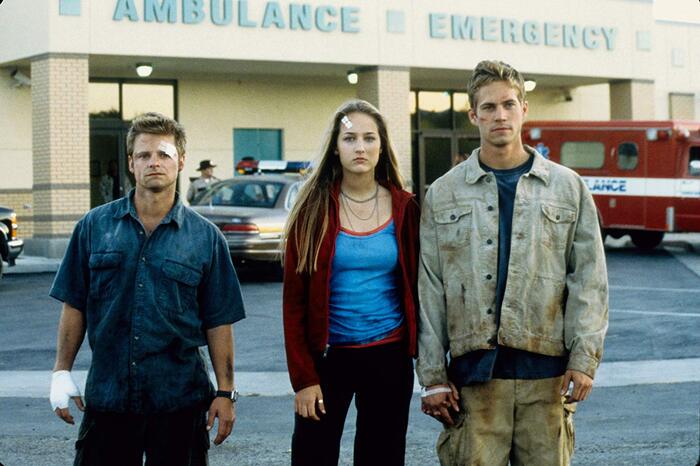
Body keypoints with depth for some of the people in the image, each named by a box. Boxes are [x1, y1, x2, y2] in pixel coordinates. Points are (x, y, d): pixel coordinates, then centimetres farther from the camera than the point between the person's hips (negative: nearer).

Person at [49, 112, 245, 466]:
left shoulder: (205, 238, 1)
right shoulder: (94, 227, 4)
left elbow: (218, 322, 2)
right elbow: (75, 305, 7)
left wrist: (225, 392, -1)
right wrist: (62, 372, 2)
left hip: (179, 399, -1)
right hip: (106, 394, 1)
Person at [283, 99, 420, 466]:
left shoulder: (405, 208, 1)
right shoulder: (314, 209, -4)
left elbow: (416, 286, 6)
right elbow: (294, 298, -4)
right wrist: (303, 377, -9)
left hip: (389, 356, 2)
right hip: (327, 356, -1)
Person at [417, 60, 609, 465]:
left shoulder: (568, 187, 10)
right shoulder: (443, 194, 9)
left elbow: (589, 279, 7)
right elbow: (430, 290, 6)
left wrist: (584, 359, -3)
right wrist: (432, 376, 0)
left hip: (546, 371, 0)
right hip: (474, 370, 0)